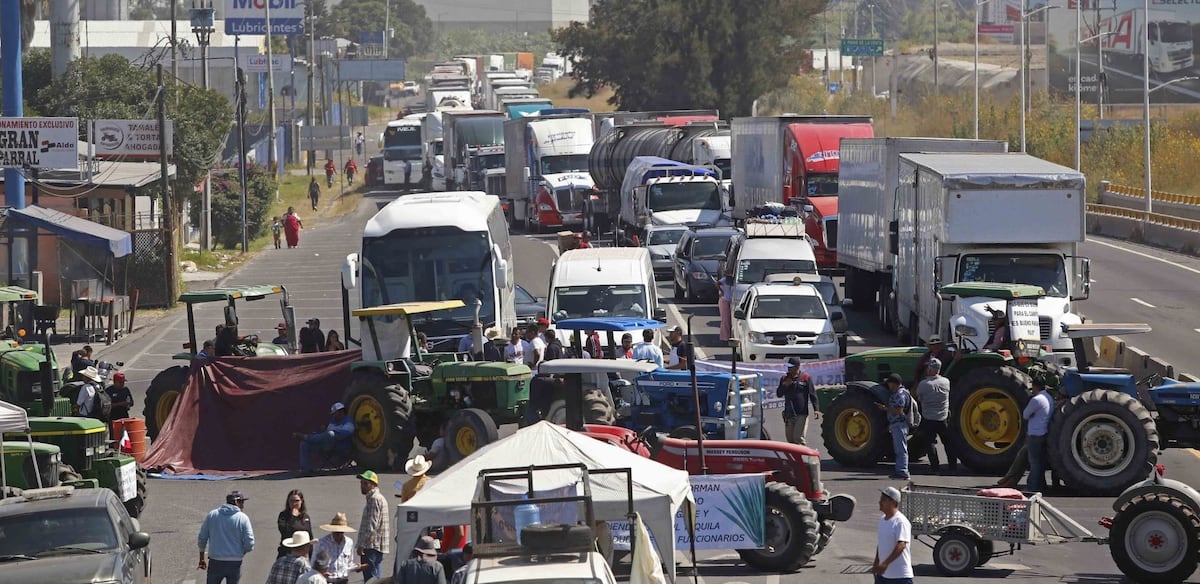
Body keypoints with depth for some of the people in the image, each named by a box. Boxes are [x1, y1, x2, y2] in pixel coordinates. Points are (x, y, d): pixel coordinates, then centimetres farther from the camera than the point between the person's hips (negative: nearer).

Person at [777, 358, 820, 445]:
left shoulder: (806, 378, -1)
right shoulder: (784, 379, 12)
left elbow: (813, 394, -3)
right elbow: (778, 394, 13)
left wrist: (816, 409, -13)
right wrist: (784, 386, -7)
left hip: (801, 414, -5)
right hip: (789, 414, 5)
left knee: (799, 438, -14)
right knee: (790, 438, 9)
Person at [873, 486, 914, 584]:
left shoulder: (901, 522, -18)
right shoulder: (882, 519, 11)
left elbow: (901, 545, -28)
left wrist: (885, 564, -37)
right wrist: (876, 563, 19)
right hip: (882, 574, 9)